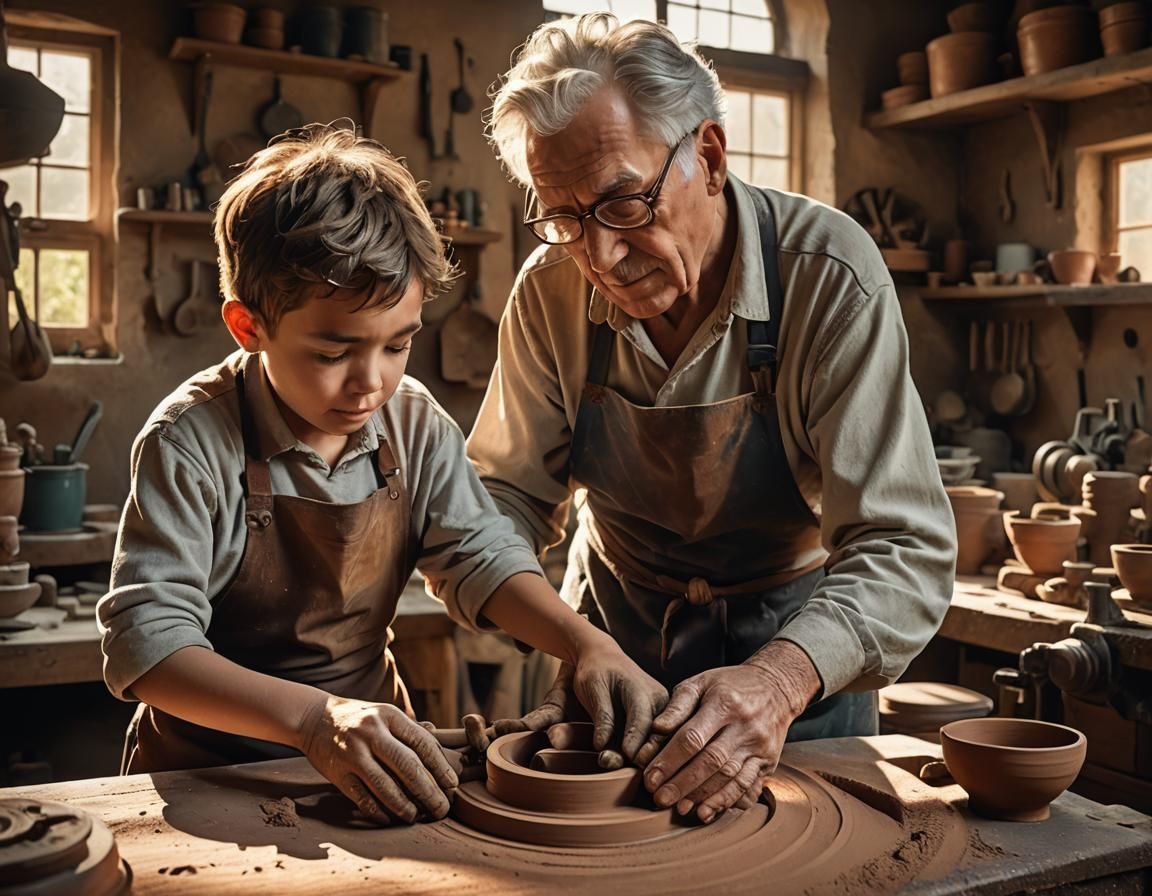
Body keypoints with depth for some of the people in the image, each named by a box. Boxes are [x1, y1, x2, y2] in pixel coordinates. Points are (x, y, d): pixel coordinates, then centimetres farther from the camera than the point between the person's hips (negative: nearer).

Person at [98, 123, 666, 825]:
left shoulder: (414, 420, -3)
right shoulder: (193, 441, -19)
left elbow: (478, 554, 1)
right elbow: (147, 638, -23)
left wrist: (585, 642, -17)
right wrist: (313, 717, -38)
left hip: (379, 761, 4)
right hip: (214, 768, -4)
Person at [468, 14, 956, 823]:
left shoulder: (828, 275, -26)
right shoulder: (553, 287, -14)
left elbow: (902, 549, -29)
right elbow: (511, 490, -5)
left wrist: (780, 679, -47)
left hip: (796, 642, -2)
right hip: (611, 626, 3)